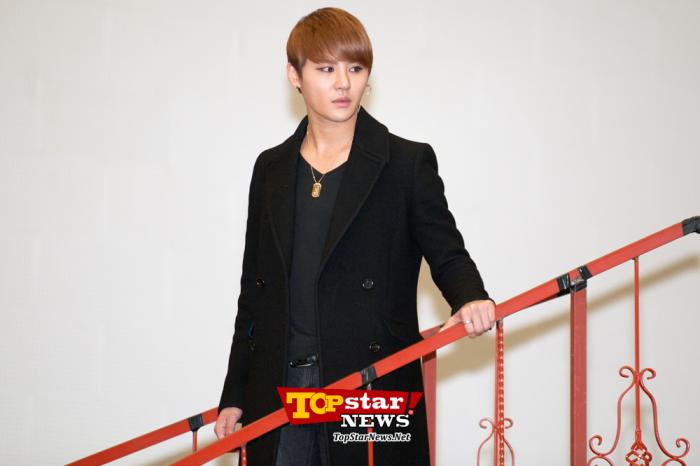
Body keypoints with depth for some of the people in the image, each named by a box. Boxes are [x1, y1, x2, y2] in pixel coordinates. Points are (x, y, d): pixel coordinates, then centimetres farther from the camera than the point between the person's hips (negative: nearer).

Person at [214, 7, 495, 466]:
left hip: (371, 390, -3)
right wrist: (235, 394, 12)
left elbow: (446, 252, 1)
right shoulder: (271, 168, 13)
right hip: (278, 395, 3)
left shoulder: (408, 163, 1)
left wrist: (470, 298, -23)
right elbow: (254, 287, 15)